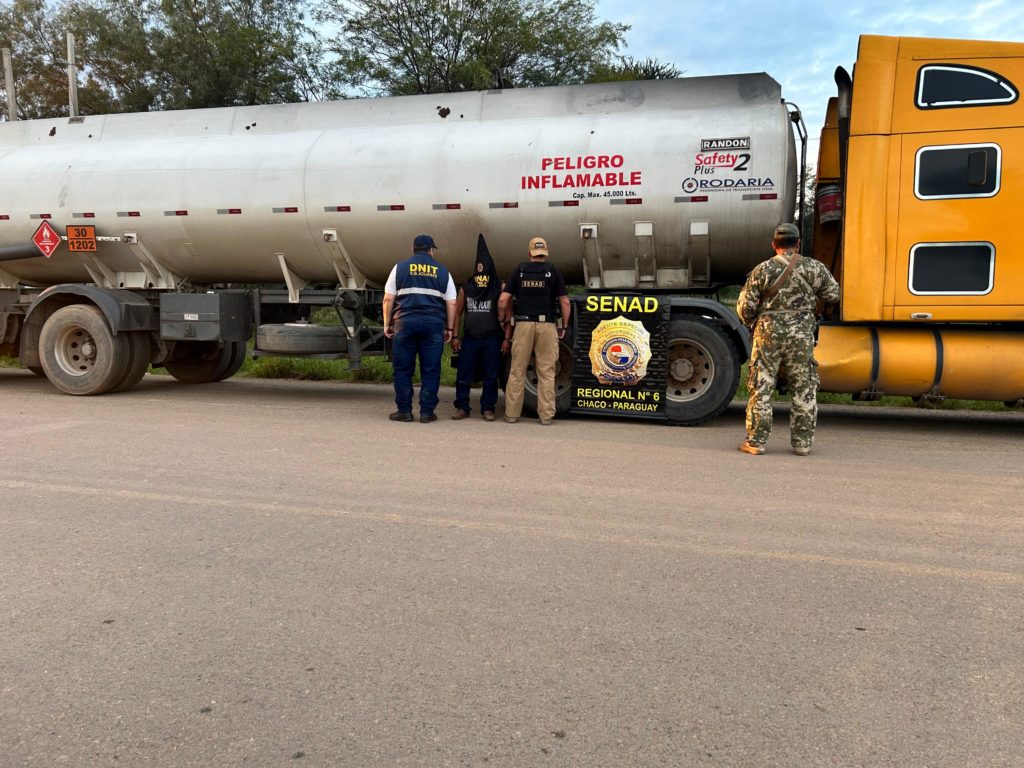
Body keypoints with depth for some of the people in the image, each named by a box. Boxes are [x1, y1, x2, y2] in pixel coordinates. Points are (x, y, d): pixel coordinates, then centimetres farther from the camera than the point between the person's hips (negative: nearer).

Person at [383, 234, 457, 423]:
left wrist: (387, 324, 11)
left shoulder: (400, 268, 9)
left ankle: (404, 411, 8)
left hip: (405, 322, 0)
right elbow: (451, 303, 9)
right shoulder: (442, 271, 12)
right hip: (433, 323, 1)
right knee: (430, 370, 4)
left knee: (403, 370, 6)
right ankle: (427, 412, 5)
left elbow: (388, 299, 5)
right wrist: (449, 328, 15)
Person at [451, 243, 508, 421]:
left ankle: (487, 408, 13)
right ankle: (462, 407, 11)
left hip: (492, 339, -2)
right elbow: (458, 312, 13)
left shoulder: (499, 288, 2)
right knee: (463, 375, 2)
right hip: (469, 338, 2)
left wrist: (506, 338, -6)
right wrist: (455, 336, 6)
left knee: (490, 376, 3)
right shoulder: (466, 287, 11)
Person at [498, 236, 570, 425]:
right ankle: (546, 415, 5)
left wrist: (504, 322, 13)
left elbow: (503, 300, 1)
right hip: (547, 325, -1)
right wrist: (564, 326, 9)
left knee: (517, 371, 6)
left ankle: (511, 413, 9)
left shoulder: (519, 271, 8)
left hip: (523, 324, 1)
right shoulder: (552, 272, 4)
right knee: (546, 373, 4)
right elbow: (565, 302, -1)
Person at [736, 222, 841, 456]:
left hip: (768, 334, -1)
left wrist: (753, 323, 17)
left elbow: (745, 307, -2)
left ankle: (756, 441, 6)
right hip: (802, 335, 1)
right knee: (804, 390, 10)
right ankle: (802, 443, 13)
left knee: (761, 388, 5)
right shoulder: (814, 268, 0)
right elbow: (833, 294, 12)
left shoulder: (762, 270, -3)